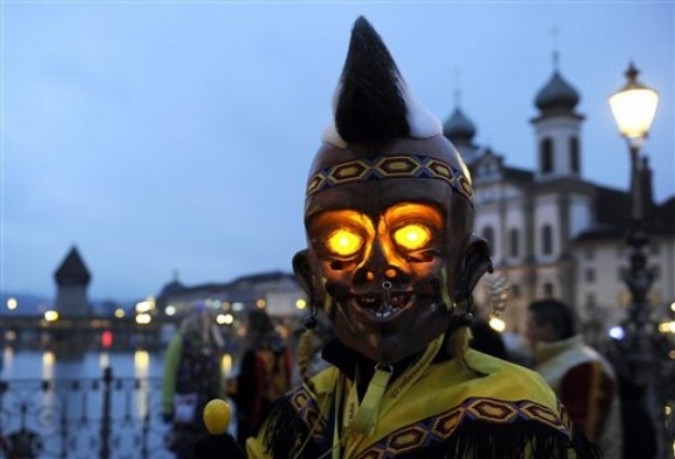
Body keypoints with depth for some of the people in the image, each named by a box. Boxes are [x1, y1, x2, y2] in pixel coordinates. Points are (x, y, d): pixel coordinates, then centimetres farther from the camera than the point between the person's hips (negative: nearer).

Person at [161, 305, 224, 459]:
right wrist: (167, 406, -12)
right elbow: (169, 375, -9)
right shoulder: (180, 340, -5)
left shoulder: (214, 343, 10)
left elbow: (218, 375, 9)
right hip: (187, 405, -5)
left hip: (210, 405, 5)